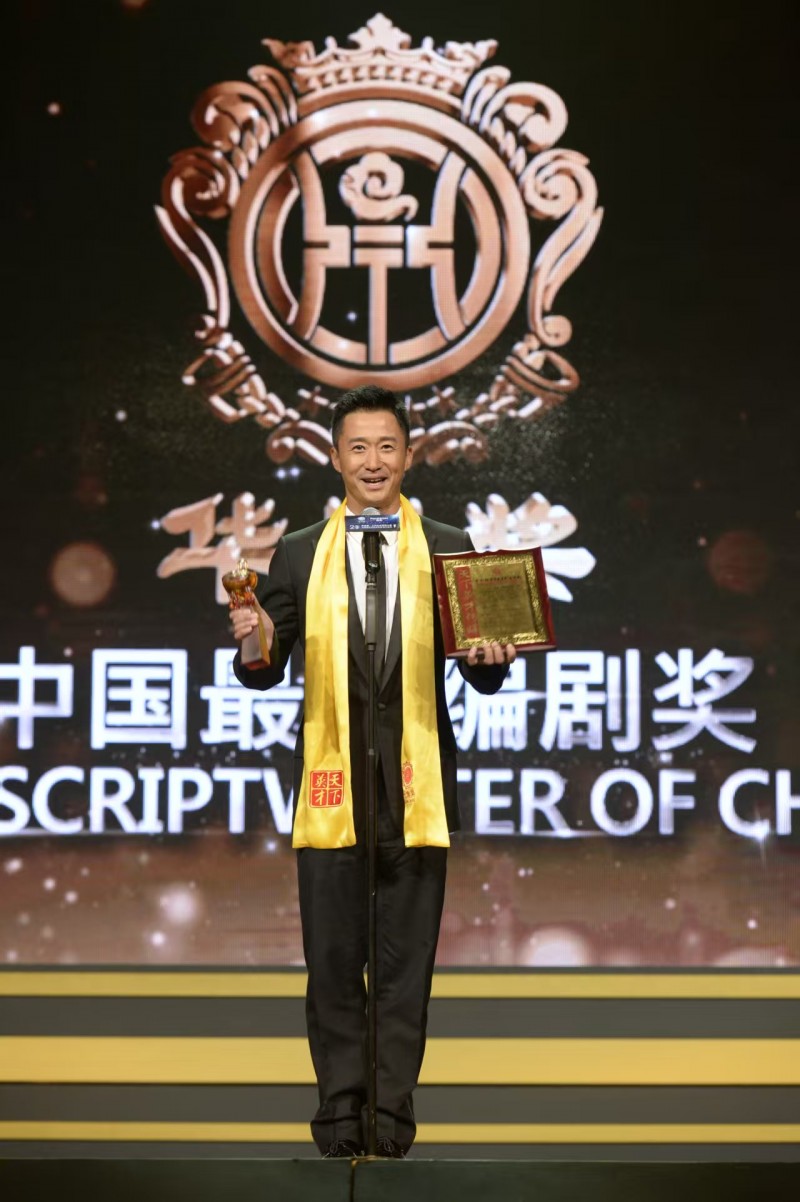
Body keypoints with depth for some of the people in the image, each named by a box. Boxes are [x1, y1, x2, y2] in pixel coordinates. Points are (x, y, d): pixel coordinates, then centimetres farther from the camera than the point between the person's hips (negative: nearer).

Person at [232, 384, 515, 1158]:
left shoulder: (448, 551, 7)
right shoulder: (298, 555, 9)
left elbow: (480, 676, 7)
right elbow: (265, 674, 8)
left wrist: (491, 658, -16)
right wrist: (255, 646, -14)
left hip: (415, 780, 0)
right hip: (331, 777, 0)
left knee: (406, 961, 3)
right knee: (333, 958, 4)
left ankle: (392, 1112, 11)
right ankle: (339, 1109, 14)